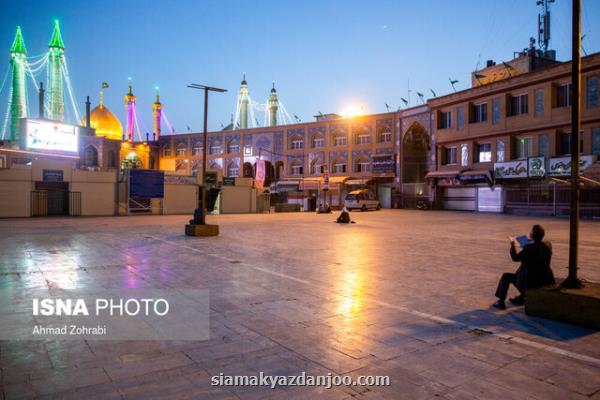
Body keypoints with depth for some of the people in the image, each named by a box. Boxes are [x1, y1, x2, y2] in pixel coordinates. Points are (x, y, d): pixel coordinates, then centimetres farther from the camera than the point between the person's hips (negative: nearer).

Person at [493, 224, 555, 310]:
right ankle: (521, 298, 44)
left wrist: (512, 244, 0)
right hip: (544, 281, 7)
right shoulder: (548, 245, -4)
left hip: (530, 281, -7)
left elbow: (515, 258, -13)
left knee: (506, 276, 11)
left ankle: (501, 302, 21)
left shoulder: (529, 247, -25)